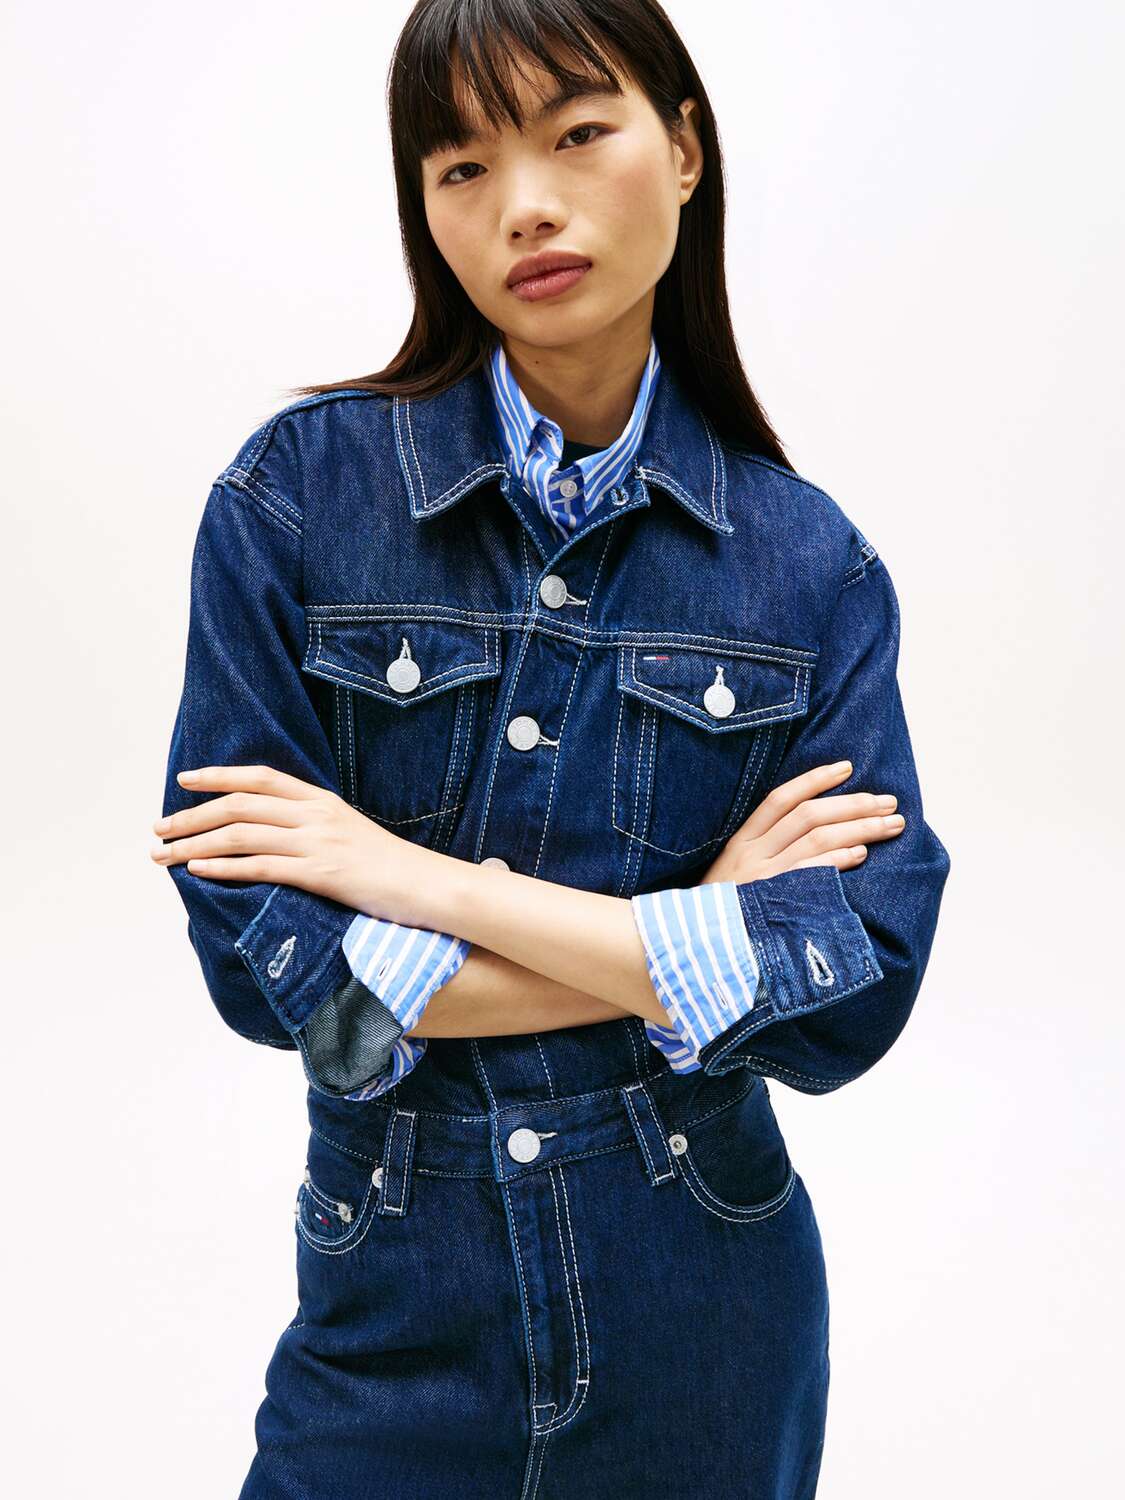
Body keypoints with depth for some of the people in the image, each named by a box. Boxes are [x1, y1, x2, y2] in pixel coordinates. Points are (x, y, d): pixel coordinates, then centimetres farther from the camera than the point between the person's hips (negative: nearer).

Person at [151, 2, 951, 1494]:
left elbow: (858, 987, -14)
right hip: (398, 1307, -1)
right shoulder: (297, 492, -9)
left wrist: (428, 880, -19)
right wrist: (700, 938, -15)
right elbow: (257, 953, -14)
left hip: (705, 1315, 2)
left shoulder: (810, 562, -6)